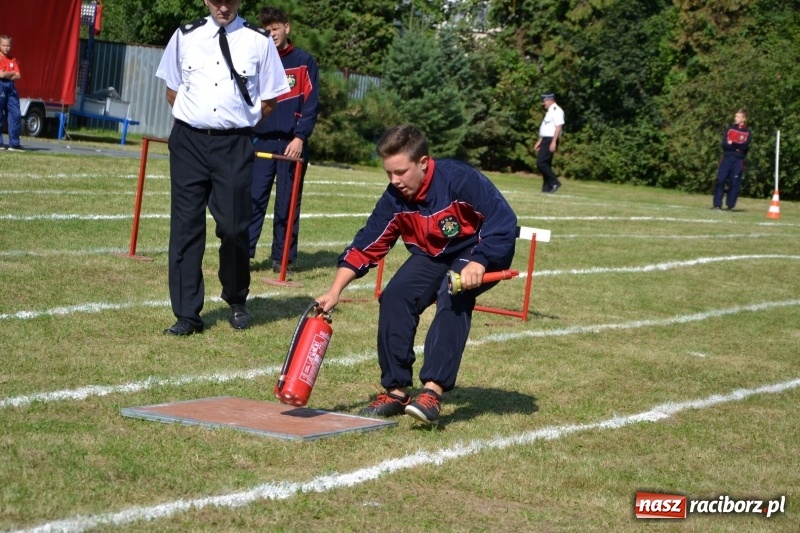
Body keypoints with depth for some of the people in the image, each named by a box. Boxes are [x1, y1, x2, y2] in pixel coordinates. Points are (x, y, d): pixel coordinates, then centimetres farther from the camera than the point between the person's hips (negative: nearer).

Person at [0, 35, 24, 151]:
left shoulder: (12, 60, 12)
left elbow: (18, 76, 4)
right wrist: (12, 73, -1)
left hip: (11, 88, 5)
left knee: (16, 115, 0)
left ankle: (14, 143, 4)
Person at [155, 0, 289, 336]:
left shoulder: (259, 41, 0)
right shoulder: (185, 37, 6)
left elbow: (269, 100, 6)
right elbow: (172, 91, 15)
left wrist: (240, 125, 7)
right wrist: (195, 120, 9)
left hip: (234, 145, -2)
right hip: (188, 141, 2)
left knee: (233, 227, -2)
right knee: (186, 226, 2)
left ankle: (237, 302, 23)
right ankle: (187, 314, 8)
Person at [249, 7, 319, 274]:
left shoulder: (304, 62, 2)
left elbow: (311, 104, -3)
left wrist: (300, 137, -13)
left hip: (292, 143, -2)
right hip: (263, 140, 2)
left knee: (288, 203, 2)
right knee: (253, 198, -5)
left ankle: (282, 257, 6)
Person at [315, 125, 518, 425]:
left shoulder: (459, 180, -29)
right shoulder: (394, 199, -13)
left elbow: (503, 220, -30)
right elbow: (364, 247, -10)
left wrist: (478, 264, -39)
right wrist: (334, 293, -18)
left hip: (482, 253, -5)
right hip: (433, 255, 6)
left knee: (453, 296, -33)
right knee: (395, 296, -17)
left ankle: (433, 390, -36)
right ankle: (396, 390, -8)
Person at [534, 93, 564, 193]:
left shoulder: (556, 111, -12)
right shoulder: (549, 111, 19)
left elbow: (558, 127, -20)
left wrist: (553, 142, -25)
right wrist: (539, 141, 24)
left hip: (550, 140, -10)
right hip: (545, 140, 10)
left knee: (541, 162, -15)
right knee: (545, 164, 8)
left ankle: (554, 182, -11)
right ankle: (547, 188, 10)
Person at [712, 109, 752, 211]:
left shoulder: (747, 132, 4)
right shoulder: (730, 128, 11)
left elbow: (744, 146, -11)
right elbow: (724, 144, 0)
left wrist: (732, 143, -11)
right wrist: (736, 147, -12)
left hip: (738, 160, -2)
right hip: (727, 158, 2)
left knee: (735, 183, -3)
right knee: (720, 180, -5)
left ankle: (730, 205, 4)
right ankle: (717, 204, -2)